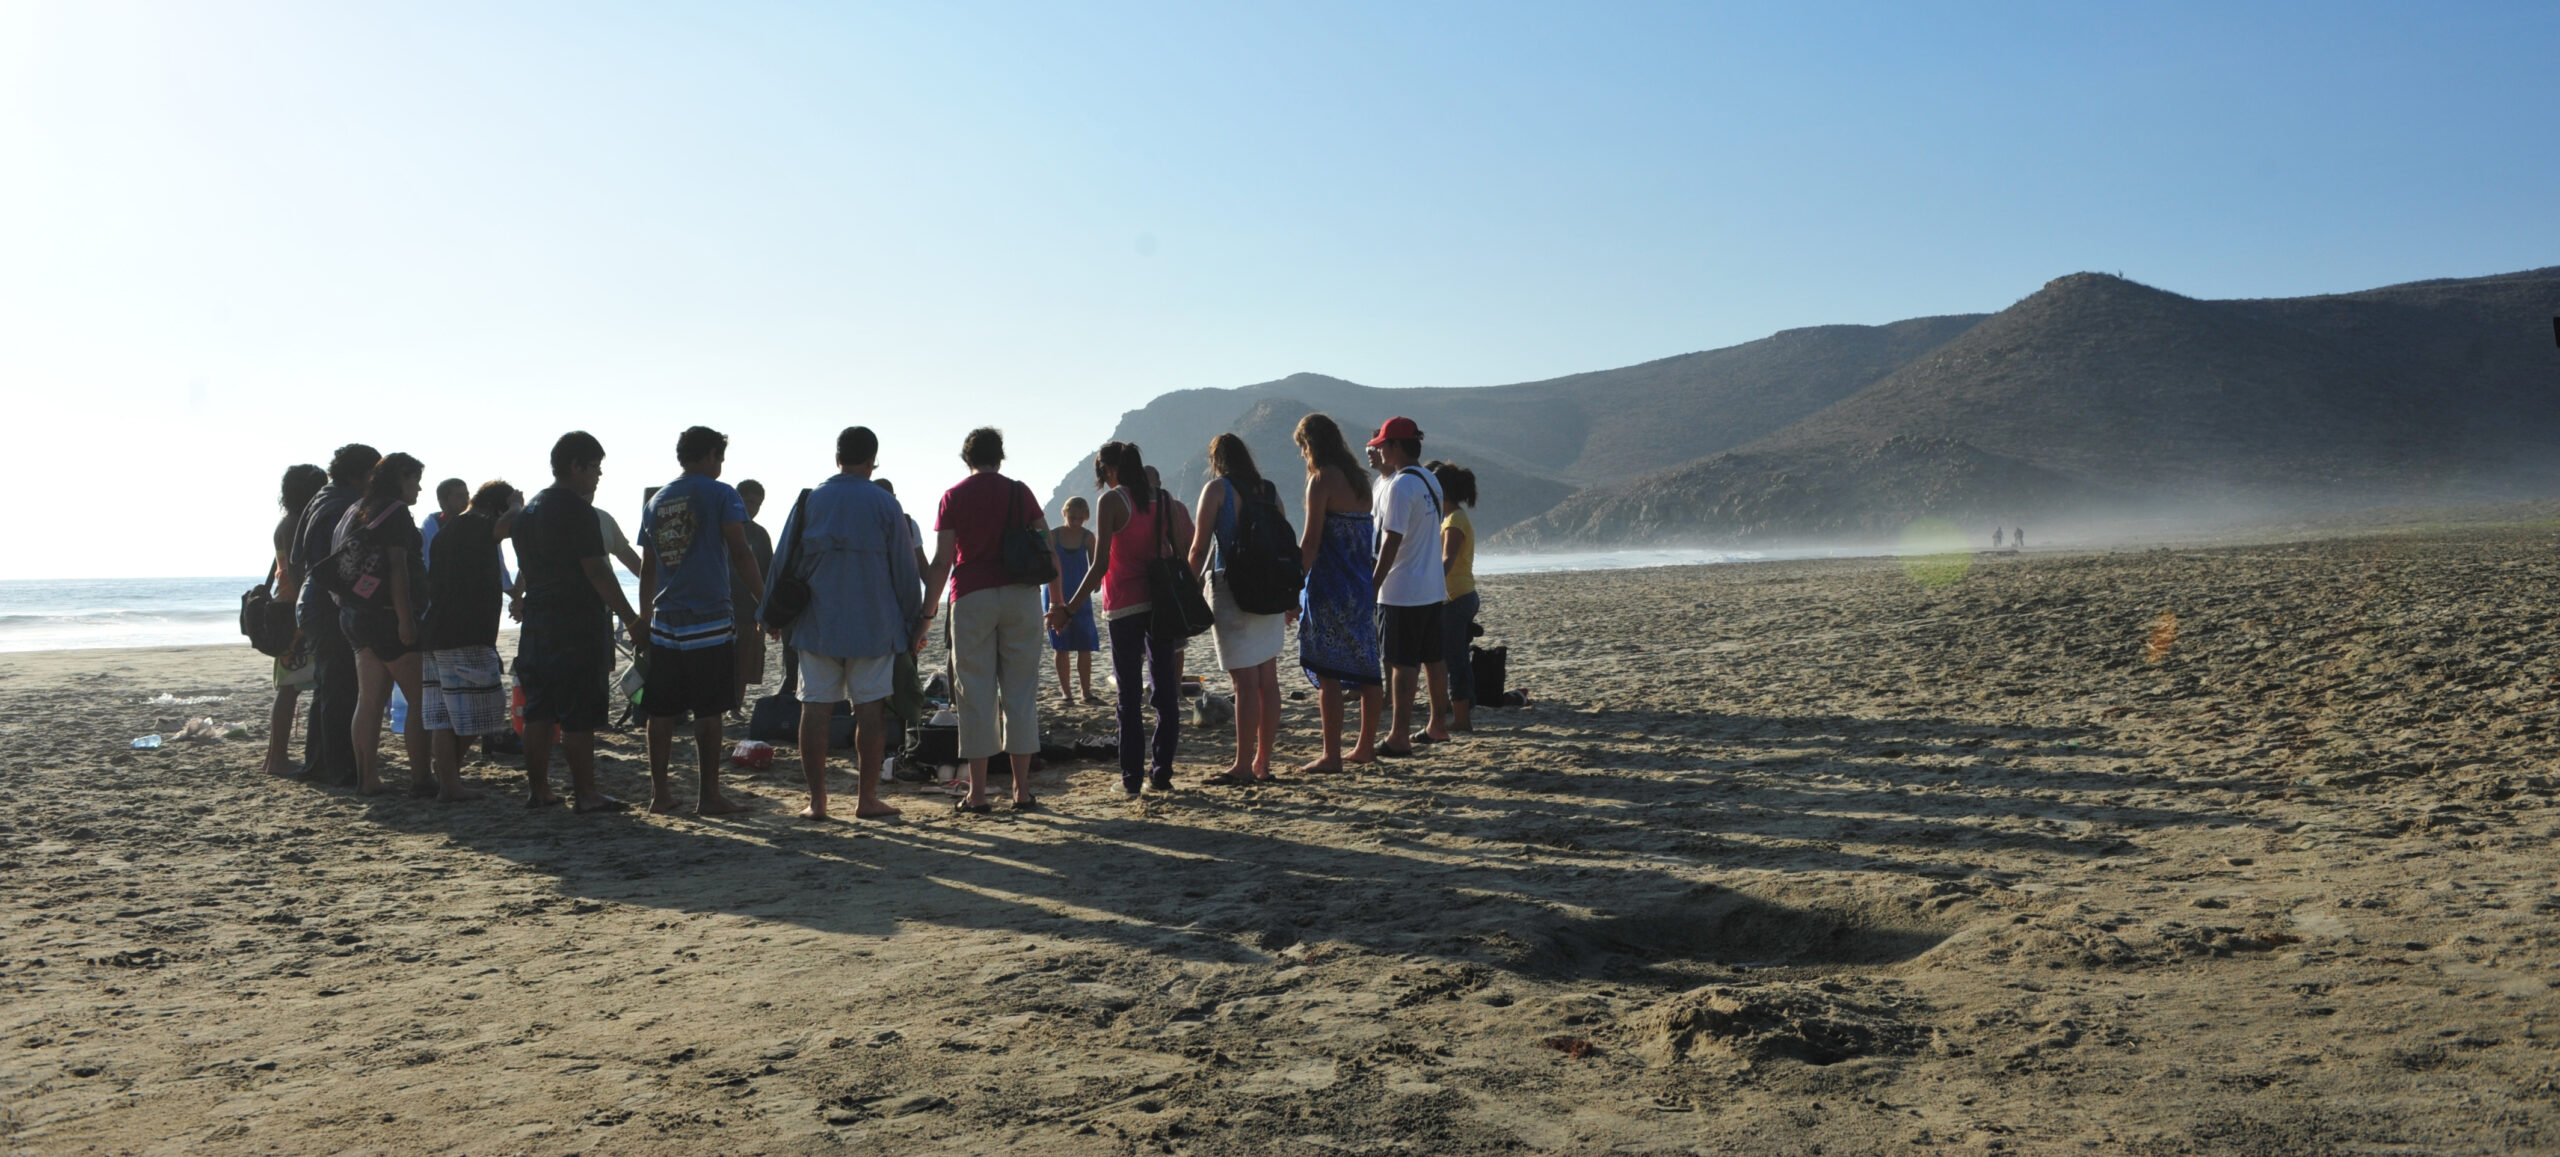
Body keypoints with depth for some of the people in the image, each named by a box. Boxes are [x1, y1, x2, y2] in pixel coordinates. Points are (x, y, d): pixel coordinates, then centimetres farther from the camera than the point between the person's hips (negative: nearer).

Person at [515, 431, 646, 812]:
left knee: (538, 711, 11)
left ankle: (537, 788, 17)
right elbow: (596, 572, -16)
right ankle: (585, 794, -3)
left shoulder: (528, 510, 15)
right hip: (577, 624, -9)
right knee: (580, 716, -5)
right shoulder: (578, 510, -12)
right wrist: (632, 620, -13)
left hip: (537, 620, 9)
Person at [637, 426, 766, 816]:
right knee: (708, 712, -1)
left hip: (665, 620, 5)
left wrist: (644, 617, 24)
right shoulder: (721, 494, -2)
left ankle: (660, 793, 12)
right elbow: (740, 553, -9)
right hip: (710, 621, -5)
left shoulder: (655, 501, 15)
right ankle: (709, 795, 2)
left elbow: (647, 568, 18)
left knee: (662, 712, 8)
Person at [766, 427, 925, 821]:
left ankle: (817, 800, 6)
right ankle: (866, 798, 5)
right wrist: (914, 624, 10)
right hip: (873, 625, -2)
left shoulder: (809, 501, 5)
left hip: (816, 625, 2)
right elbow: (905, 569, 1)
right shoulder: (885, 504, -2)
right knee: (870, 710, 3)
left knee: (815, 709, 5)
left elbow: (783, 562, 8)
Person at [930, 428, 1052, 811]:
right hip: (1020, 594, 1)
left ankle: (977, 792, 2)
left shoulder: (953, 497, 3)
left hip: (972, 596, -1)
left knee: (975, 693, 2)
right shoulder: (1019, 492, 7)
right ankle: (1022, 789, 4)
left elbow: (942, 561, -2)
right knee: (1021, 690, 5)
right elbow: (1048, 547, 5)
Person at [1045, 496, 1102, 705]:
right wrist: (1054, 600, -16)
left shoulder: (1088, 537, -1)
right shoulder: (1053, 536, -5)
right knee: (1062, 647, 2)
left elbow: (1094, 566, -3)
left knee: (1085, 646, 0)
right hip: (1055, 596, -1)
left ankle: (1087, 691, 9)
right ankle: (1066, 691, 9)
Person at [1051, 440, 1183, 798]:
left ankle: (1132, 778, 3)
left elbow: (1101, 564, -14)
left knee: (1130, 695, 0)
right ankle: (1162, 772, 12)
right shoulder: (1162, 499, 7)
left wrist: (1070, 609, -11)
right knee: (1165, 690, 9)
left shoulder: (1111, 502, -9)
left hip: (1125, 605, -5)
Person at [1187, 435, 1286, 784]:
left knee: (1245, 683, -6)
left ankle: (1243, 767, -3)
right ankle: (1263, 763, 14)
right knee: (1267, 680, 8)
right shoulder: (1269, 489, 12)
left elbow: (1199, 549, -6)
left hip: (1232, 592, -6)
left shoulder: (1216, 489, -3)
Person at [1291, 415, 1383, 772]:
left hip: (1331, 587, -8)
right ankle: (1365, 747, 20)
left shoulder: (1321, 479, -10)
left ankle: (1331, 756, -5)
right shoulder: (1358, 478, 14)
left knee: (1328, 674, -5)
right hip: (1363, 586, 8)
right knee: (1367, 667, 11)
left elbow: (1310, 542, -14)